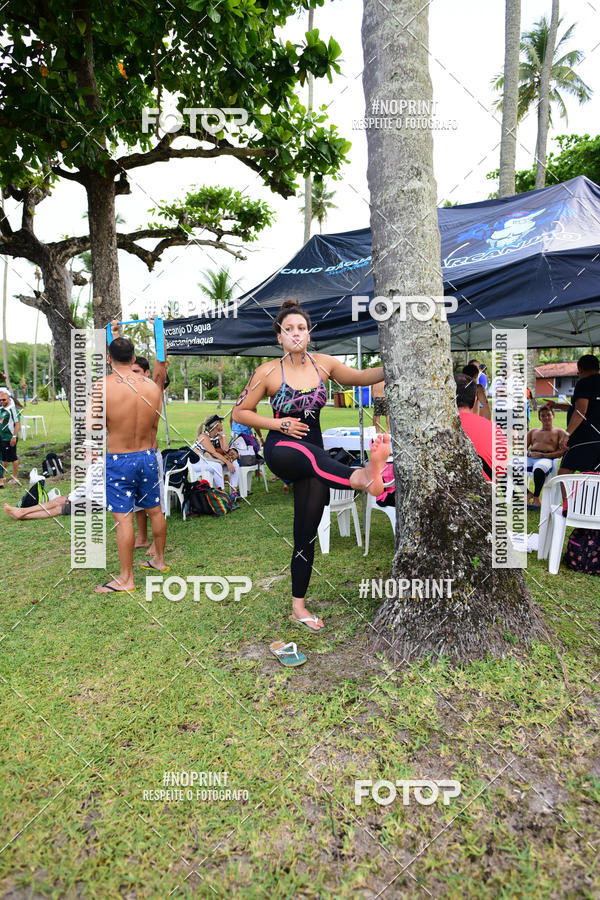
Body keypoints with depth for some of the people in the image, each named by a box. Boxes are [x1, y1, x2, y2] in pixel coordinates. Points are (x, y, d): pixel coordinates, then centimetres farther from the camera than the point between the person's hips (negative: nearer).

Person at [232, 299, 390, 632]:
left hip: (314, 455, 4)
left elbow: (360, 377, 13)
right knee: (310, 452, -41)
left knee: (306, 534, 5)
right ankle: (363, 476, -69)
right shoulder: (268, 372, -6)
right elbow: (240, 412, -1)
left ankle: (298, 607, 16)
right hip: (280, 450, -4)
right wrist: (279, 424, -12)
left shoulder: (323, 364, 3)